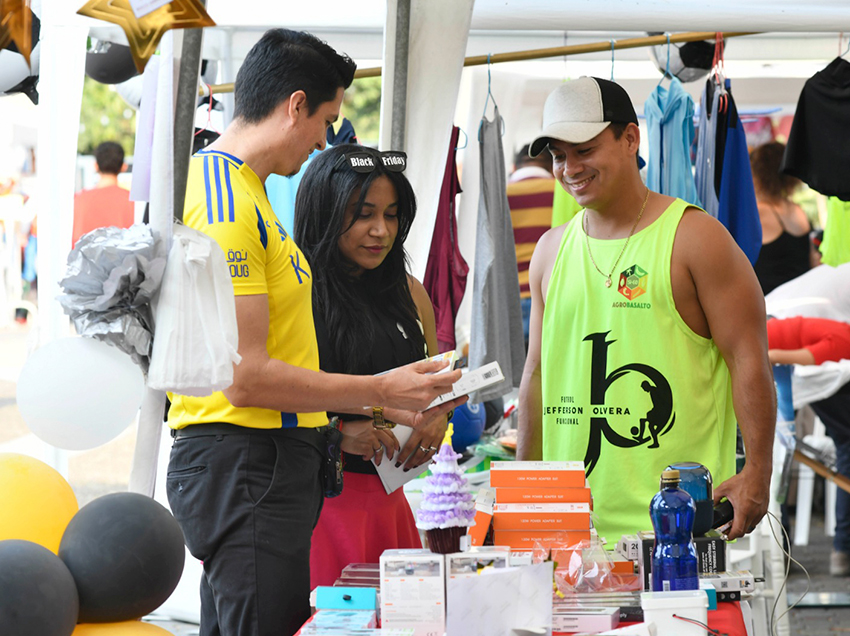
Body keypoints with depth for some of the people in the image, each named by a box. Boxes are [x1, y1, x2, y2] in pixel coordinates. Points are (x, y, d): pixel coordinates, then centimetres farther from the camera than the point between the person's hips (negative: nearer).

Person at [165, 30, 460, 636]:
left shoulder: (240, 190, 18)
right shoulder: (226, 204, -16)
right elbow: (245, 377, -20)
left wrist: (331, 432, 21)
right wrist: (379, 391, -12)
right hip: (246, 466, -11)